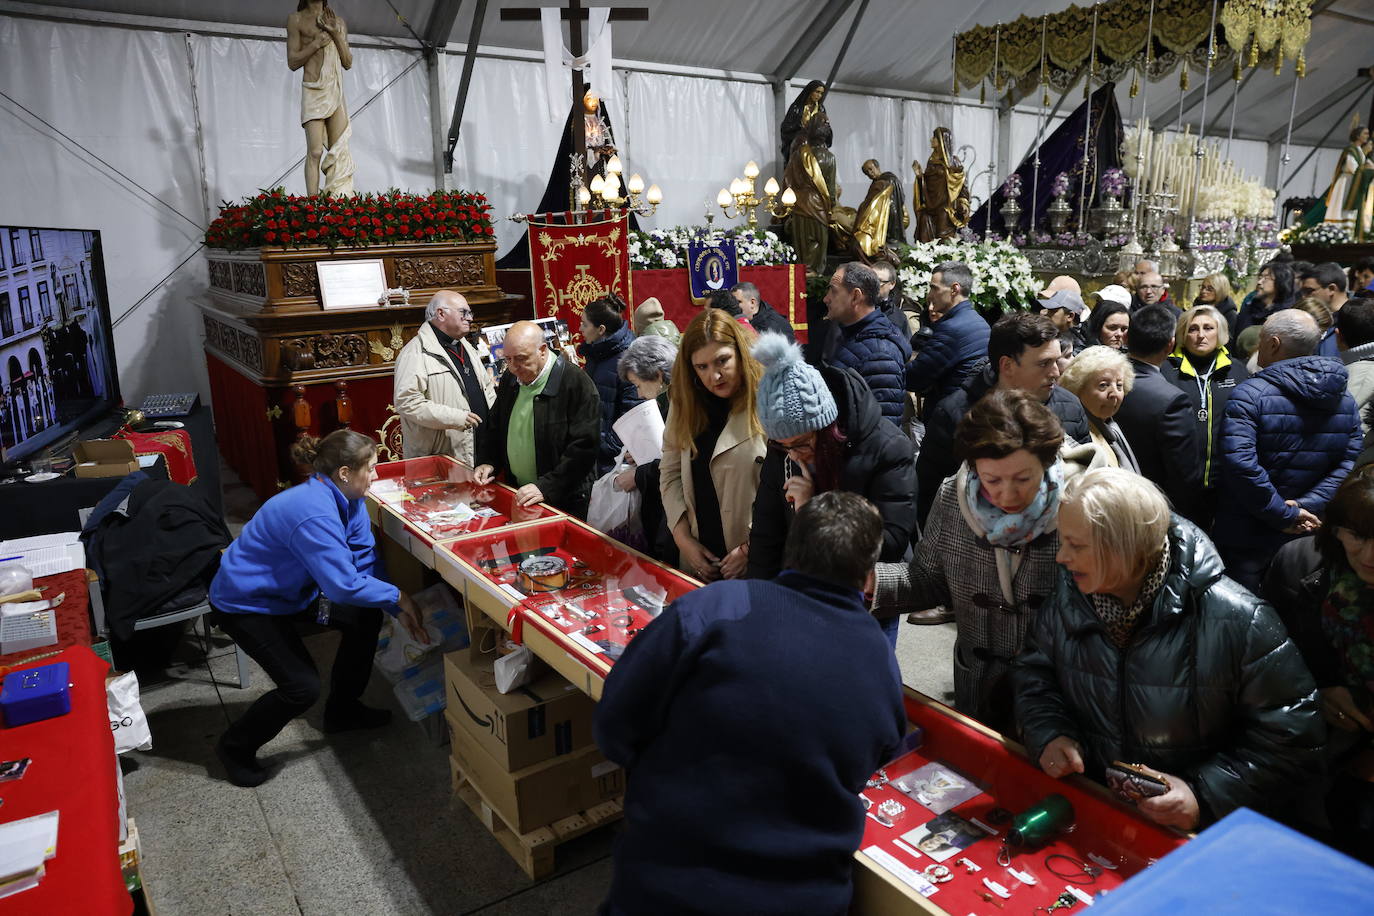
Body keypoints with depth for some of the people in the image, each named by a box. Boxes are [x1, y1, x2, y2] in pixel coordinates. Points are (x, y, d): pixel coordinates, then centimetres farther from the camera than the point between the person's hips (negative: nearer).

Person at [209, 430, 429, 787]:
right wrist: (399, 597, -23)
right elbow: (344, 584, -37)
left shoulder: (347, 501, -8)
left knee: (366, 619, 5)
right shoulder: (314, 515, -36)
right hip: (245, 603, -9)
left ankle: (343, 709, 25)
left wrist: (399, 611, -15)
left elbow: (366, 562, -6)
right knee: (303, 687, -14)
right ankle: (236, 747, 13)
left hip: (291, 590, 9)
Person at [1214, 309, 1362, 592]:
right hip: (1307, 537, 5)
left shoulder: (1249, 394, -15)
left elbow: (1239, 463, -26)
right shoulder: (1345, 399, 5)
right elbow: (1351, 462, -2)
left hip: (1246, 538, -5)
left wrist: (1284, 514, -17)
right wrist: (1307, 506, -10)